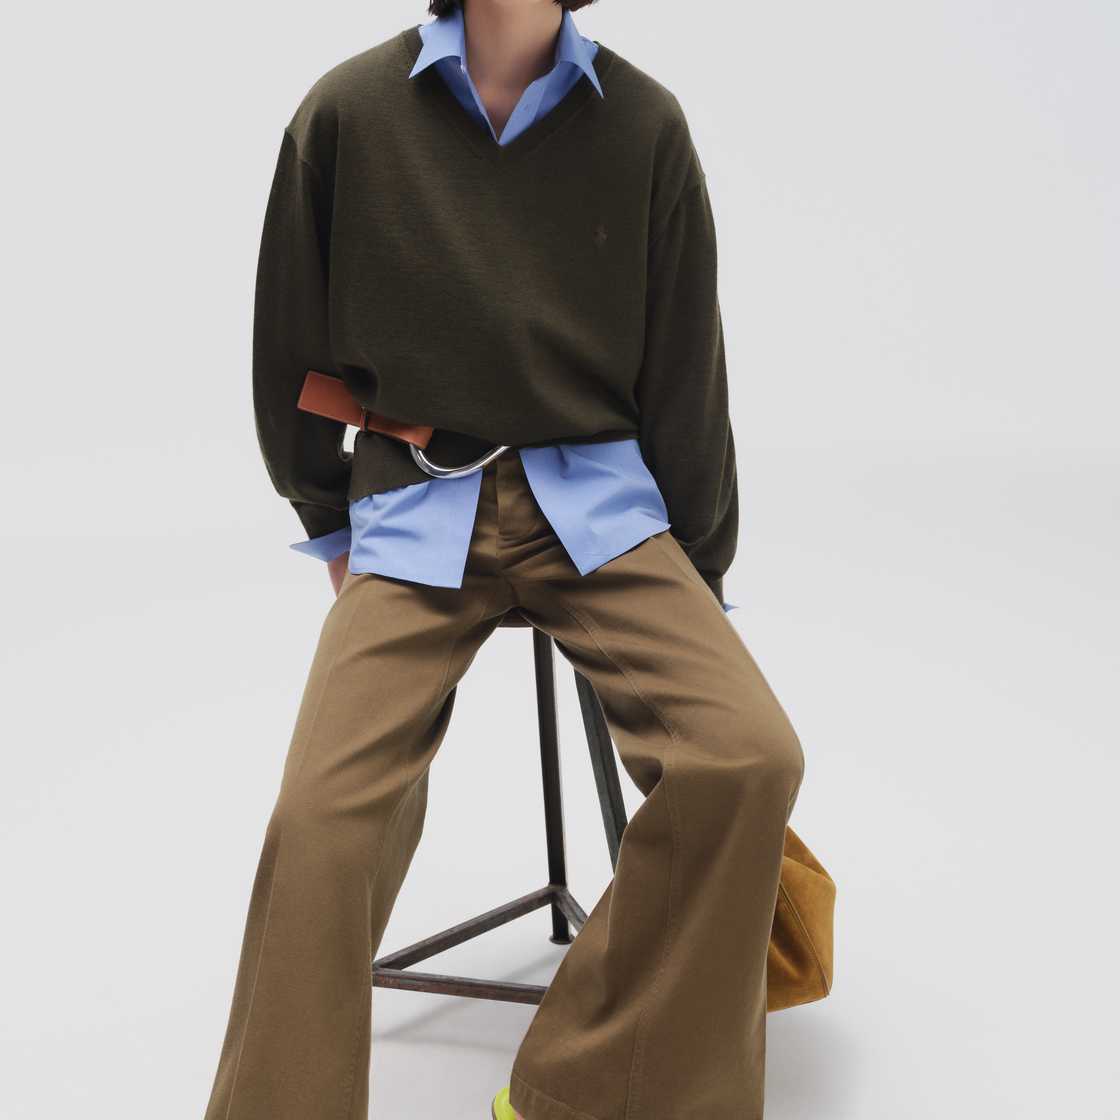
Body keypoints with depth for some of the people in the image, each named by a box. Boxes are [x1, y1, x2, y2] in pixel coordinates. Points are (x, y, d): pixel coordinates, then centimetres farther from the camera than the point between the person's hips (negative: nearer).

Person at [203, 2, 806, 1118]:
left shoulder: (643, 122, 3)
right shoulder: (348, 111, 1)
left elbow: (685, 377, 7)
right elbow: (290, 345, 12)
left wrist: (696, 595, 7)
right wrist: (332, 527, 12)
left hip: (599, 501, 1)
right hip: (415, 511, 0)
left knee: (749, 755, -22)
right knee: (322, 815, -22)